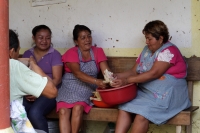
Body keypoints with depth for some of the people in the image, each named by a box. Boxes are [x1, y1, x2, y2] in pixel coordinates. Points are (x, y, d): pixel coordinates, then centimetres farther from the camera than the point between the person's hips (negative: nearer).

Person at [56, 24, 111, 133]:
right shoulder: (71, 53, -4)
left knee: (78, 108, -29)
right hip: (69, 87, -1)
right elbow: (77, 73, -19)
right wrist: (96, 81, -34)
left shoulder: (98, 52, 5)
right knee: (63, 111, -27)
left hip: (86, 89, 1)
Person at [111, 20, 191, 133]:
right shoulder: (146, 50, 15)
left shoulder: (169, 51, -11)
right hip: (145, 92, 7)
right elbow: (134, 71, 13)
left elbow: (153, 73, -21)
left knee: (142, 113, -29)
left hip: (166, 94, -7)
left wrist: (126, 81, -23)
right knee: (125, 108, -18)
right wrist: (117, 76, -7)